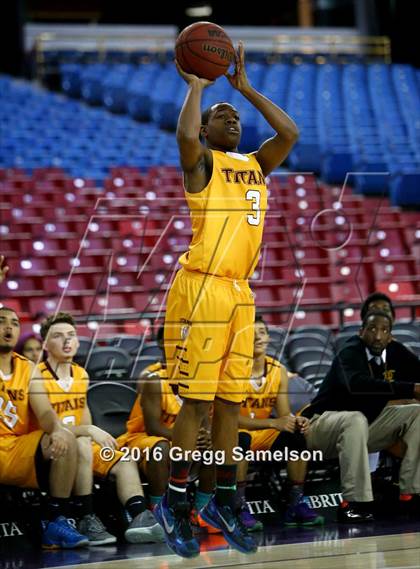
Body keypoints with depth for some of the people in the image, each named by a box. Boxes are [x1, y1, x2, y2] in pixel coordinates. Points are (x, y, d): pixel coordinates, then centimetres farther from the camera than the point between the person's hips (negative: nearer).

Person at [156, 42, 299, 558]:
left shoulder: (255, 165, 18)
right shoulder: (201, 161, -2)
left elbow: (290, 134, 8)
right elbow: (185, 136, -24)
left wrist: (246, 88, 12)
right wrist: (197, 85, -9)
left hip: (240, 293, 7)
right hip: (202, 288, -7)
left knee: (231, 400, 10)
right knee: (197, 400, -6)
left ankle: (224, 501, 19)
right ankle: (173, 504, 4)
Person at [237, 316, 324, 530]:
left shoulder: (279, 370, 0)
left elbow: (284, 414, 2)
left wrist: (296, 421, -24)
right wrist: (273, 423, -34)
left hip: (264, 436, 5)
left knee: (297, 436, -19)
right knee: (241, 439, -37)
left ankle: (296, 504, -11)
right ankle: (239, 508, -31)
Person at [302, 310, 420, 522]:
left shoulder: (395, 355, -1)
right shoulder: (350, 353, -21)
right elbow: (356, 384, -42)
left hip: (367, 424, 7)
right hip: (324, 424, -7)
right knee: (356, 419, -38)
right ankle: (353, 503, -38)